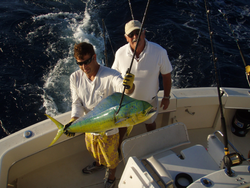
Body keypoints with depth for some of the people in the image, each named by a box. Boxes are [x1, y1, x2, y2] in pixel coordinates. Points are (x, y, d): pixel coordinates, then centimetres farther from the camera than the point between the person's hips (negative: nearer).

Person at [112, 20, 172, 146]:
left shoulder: (159, 52, -25)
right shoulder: (120, 53, -20)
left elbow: (166, 75, -11)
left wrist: (166, 97, -3)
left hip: (149, 100, 0)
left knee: (150, 124, 29)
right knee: (122, 125, 24)